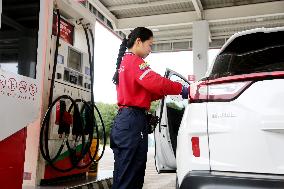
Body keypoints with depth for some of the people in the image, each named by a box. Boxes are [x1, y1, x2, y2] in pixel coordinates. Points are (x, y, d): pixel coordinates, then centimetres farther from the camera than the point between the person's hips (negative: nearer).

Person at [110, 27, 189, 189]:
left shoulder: (124, 62, 24)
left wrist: (166, 91, 11)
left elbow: (145, 93, 21)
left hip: (125, 119, 10)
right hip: (133, 121, -10)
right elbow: (155, 82, -21)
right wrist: (180, 89, -9)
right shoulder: (134, 60, -6)